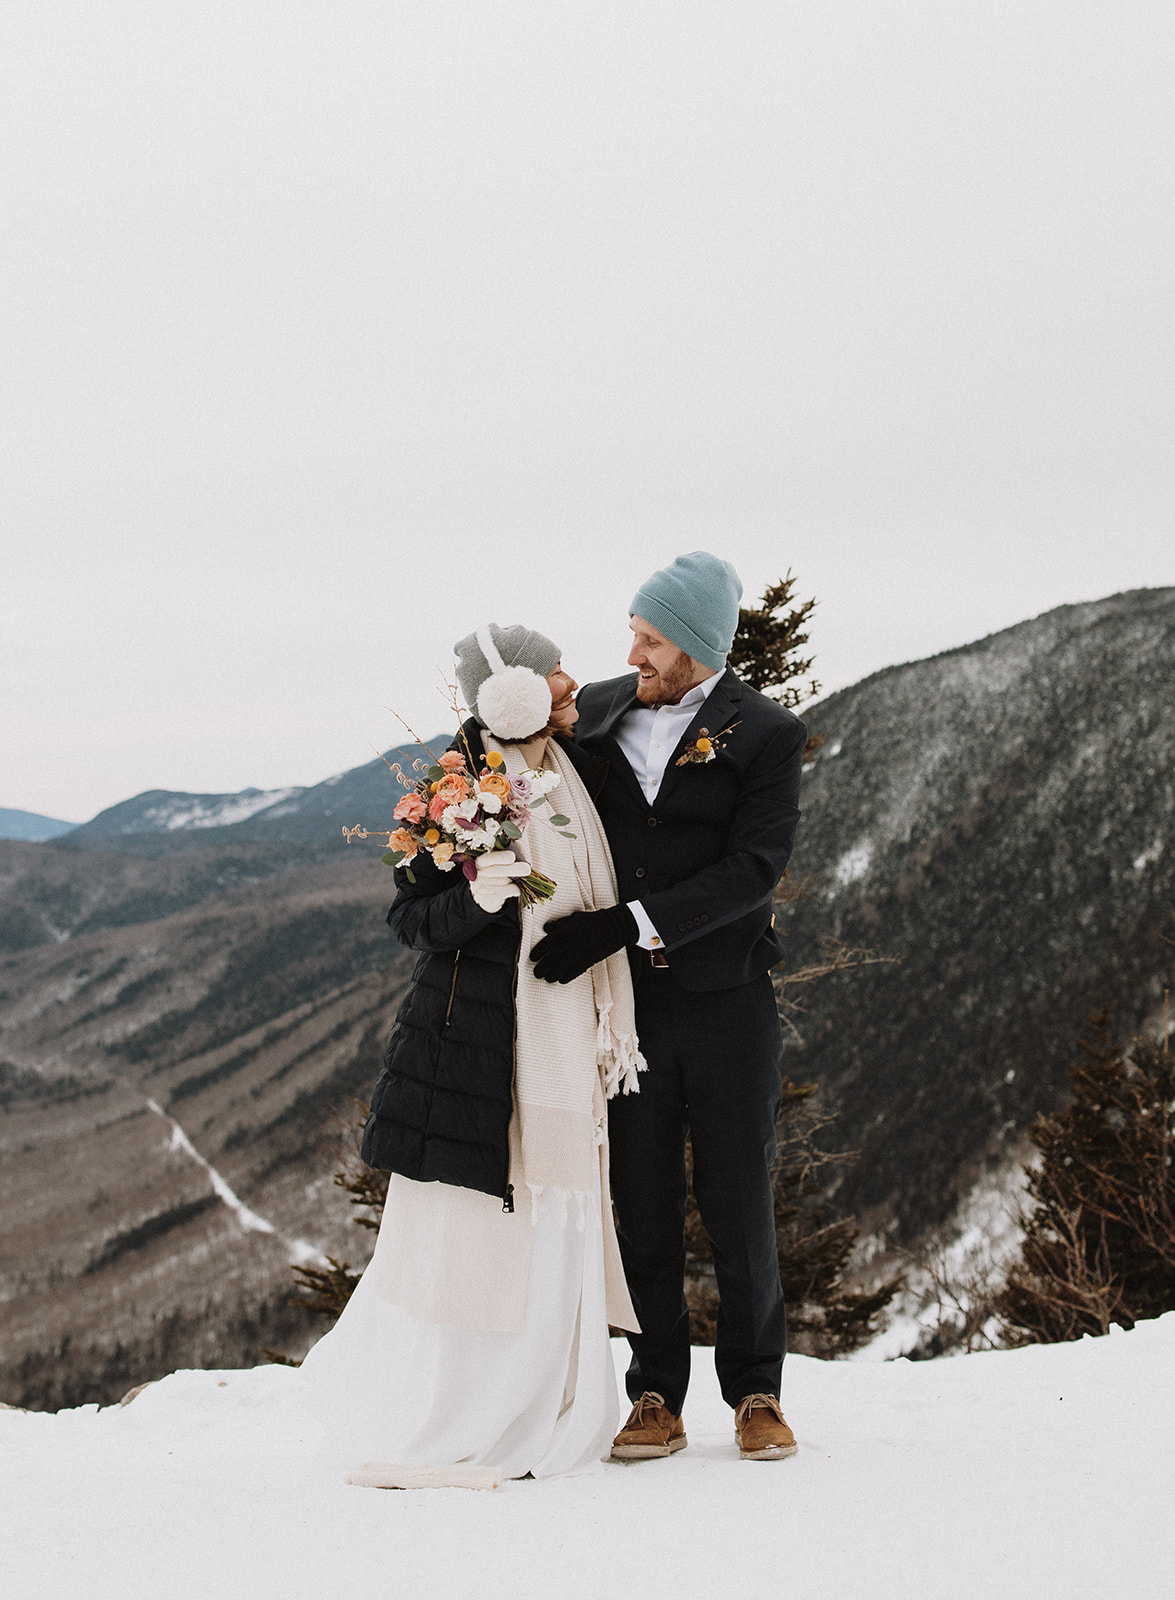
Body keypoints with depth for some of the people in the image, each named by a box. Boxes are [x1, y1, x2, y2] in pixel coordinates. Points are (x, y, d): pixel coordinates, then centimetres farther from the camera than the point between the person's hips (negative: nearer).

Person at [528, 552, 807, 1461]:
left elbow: (751, 871, -14)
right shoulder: (595, 715, 6)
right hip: (625, 1002, 3)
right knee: (642, 1204, 5)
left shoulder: (767, 737, -5)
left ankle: (756, 1392, 17)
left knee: (740, 1203, 4)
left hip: (726, 1000, -3)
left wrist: (627, 925, -22)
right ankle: (656, 1398, 13)